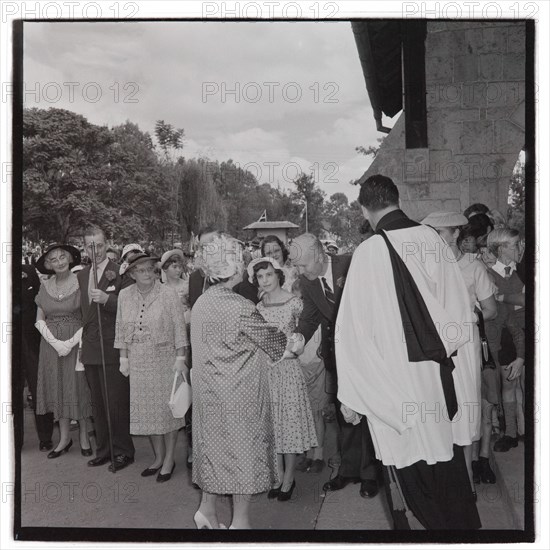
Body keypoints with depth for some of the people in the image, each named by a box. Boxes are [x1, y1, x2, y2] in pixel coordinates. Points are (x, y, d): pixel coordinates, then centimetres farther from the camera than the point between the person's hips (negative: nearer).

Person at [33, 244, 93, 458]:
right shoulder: (45, 286, 5)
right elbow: (39, 320, 5)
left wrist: (71, 342, -16)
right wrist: (55, 342, -9)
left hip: (76, 342, -3)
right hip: (51, 344, 4)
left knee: (78, 387, 3)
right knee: (57, 388, 8)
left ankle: (84, 436, 18)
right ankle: (64, 438, 20)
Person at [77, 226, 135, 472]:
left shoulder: (120, 272, -8)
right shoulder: (81, 275, 13)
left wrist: (107, 299, -26)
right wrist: (83, 337, 11)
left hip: (112, 349, -7)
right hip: (90, 349, 7)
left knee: (116, 403, 0)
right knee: (98, 404, 15)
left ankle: (123, 452, 13)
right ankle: (103, 450, 27)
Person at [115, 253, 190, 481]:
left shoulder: (168, 294, -8)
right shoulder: (125, 295, 4)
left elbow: (179, 327, -8)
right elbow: (121, 328, 10)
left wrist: (180, 358, -11)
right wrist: (123, 357, 7)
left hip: (165, 359, -4)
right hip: (138, 362, 4)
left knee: (167, 407, 3)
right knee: (146, 409, 10)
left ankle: (169, 459, 18)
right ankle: (158, 457, 27)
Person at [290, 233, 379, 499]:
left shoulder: (351, 266, -16)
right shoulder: (307, 281, -2)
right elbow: (310, 317, 6)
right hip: (335, 352, 5)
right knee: (344, 412, 13)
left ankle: (369, 473, 19)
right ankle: (348, 470, 27)